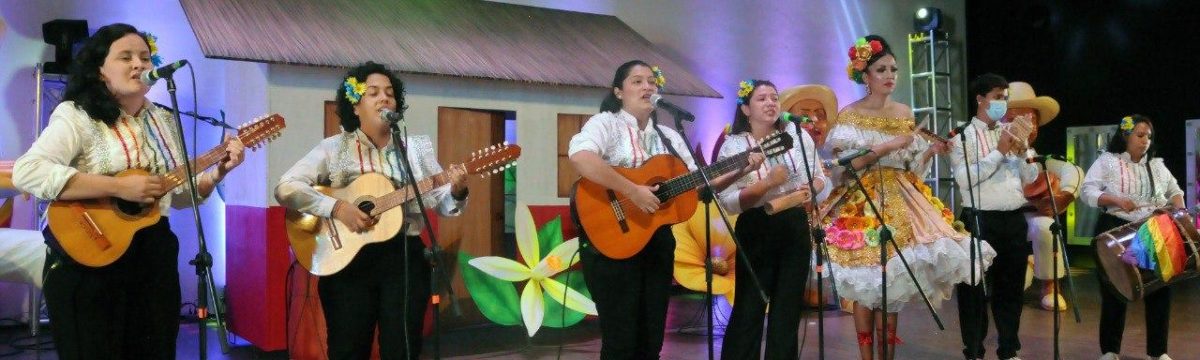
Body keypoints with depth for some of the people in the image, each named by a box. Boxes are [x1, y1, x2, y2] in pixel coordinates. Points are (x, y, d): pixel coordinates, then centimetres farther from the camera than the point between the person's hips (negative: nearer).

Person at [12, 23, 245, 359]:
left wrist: (218, 172, -2)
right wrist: (118, 187, -26)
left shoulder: (164, 122, 11)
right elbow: (26, 172, -24)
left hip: (154, 255, 6)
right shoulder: (77, 115, -9)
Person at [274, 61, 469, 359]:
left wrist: (456, 192, -18)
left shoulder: (417, 147, 7)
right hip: (347, 260, -1)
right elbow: (285, 188, -8)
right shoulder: (334, 148, 0)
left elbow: (441, 202, 5)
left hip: (404, 258, 2)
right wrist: (336, 207, -19)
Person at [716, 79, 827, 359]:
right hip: (756, 231, -3)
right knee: (749, 309, -2)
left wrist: (809, 189, -9)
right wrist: (768, 183, -22)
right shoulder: (733, 146, -5)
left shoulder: (798, 135, 5)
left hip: (795, 228, 4)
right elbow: (728, 202, -12)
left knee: (789, 307, 10)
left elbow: (819, 177, 13)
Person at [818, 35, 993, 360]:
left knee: (894, 284, 1)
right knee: (866, 286, -4)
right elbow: (844, 165, -12)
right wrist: (886, 147, -17)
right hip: (863, 204, -4)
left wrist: (931, 152, -7)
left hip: (901, 203, 4)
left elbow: (912, 166, 12)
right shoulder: (849, 115, -3)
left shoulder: (905, 114, 11)